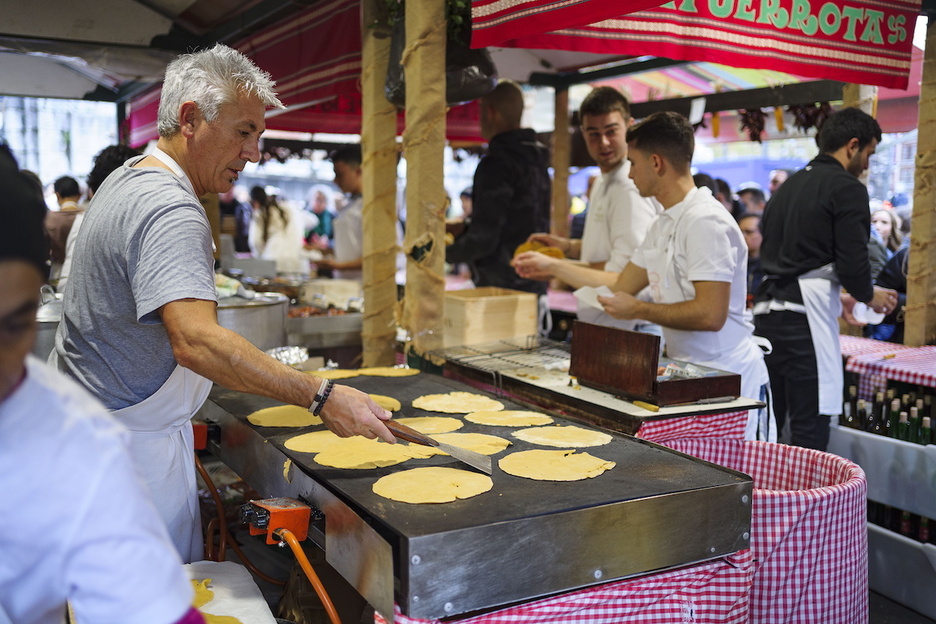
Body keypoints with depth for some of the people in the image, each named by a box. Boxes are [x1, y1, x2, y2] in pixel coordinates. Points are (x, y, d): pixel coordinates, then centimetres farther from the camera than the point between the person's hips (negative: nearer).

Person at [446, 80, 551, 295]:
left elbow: (482, 240, -19)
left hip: (501, 288, -9)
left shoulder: (496, 164, -16)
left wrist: (447, 252, -1)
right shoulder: (537, 159, 12)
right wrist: (462, 228, 22)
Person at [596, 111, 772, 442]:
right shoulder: (664, 225, 13)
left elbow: (710, 314, -24)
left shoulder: (705, 221, -17)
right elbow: (621, 286, 20)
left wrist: (639, 309, -13)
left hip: (728, 382, -9)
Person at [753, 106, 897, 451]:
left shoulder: (787, 186, 19)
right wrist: (870, 296, 10)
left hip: (767, 310, 8)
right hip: (806, 318, -8)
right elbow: (852, 264, -13)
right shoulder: (848, 189, -5)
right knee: (810, 429, -4)